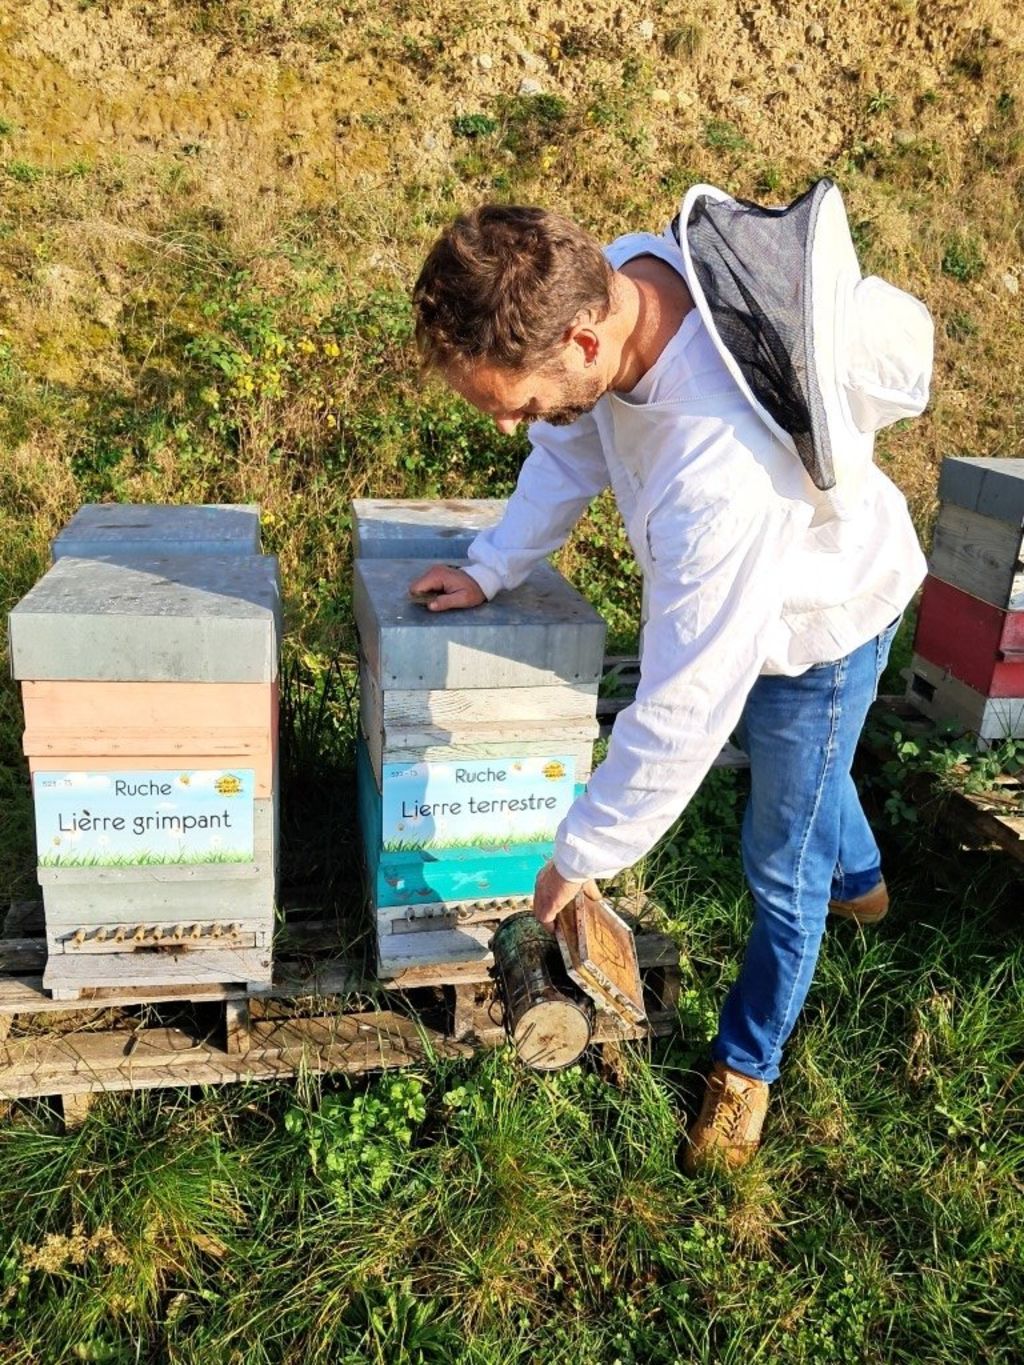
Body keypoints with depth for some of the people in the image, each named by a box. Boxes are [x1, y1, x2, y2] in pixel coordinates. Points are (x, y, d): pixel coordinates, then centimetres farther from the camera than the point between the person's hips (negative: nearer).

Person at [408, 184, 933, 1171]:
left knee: (779, 865, 12)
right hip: (742, 587, 8)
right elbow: (574, 438, -4)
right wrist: (492, 569, -6)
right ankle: (857, 881, 65)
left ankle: (747, 1062, 39)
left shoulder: (719, 479, -48)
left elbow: (682, 712, -38)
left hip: (818, 624, -8)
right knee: (786, 758, 33)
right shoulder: (616, 278, -25)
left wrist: (582, 854, -24)